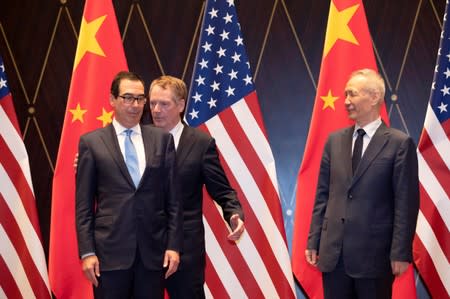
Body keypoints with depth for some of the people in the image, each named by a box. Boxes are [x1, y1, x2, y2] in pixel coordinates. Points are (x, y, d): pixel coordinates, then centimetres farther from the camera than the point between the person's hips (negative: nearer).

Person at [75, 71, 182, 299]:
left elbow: (172, 198, 6)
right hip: (110, 250, -1)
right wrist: (87, 252, -5)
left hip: (153, 250, 2)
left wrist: (174, 245, 1)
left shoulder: (162, 139, 7)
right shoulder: (91, 142, 2)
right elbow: (84, 204, 1)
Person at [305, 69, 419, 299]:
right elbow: (323, 194, 10)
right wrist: (313, 241, 6)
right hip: (333, 251, 4)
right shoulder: (335, 140, 9)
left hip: (374, 252, -4)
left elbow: (406, 202, -7)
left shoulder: (399, 143, -5)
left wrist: (401, 252, -11)